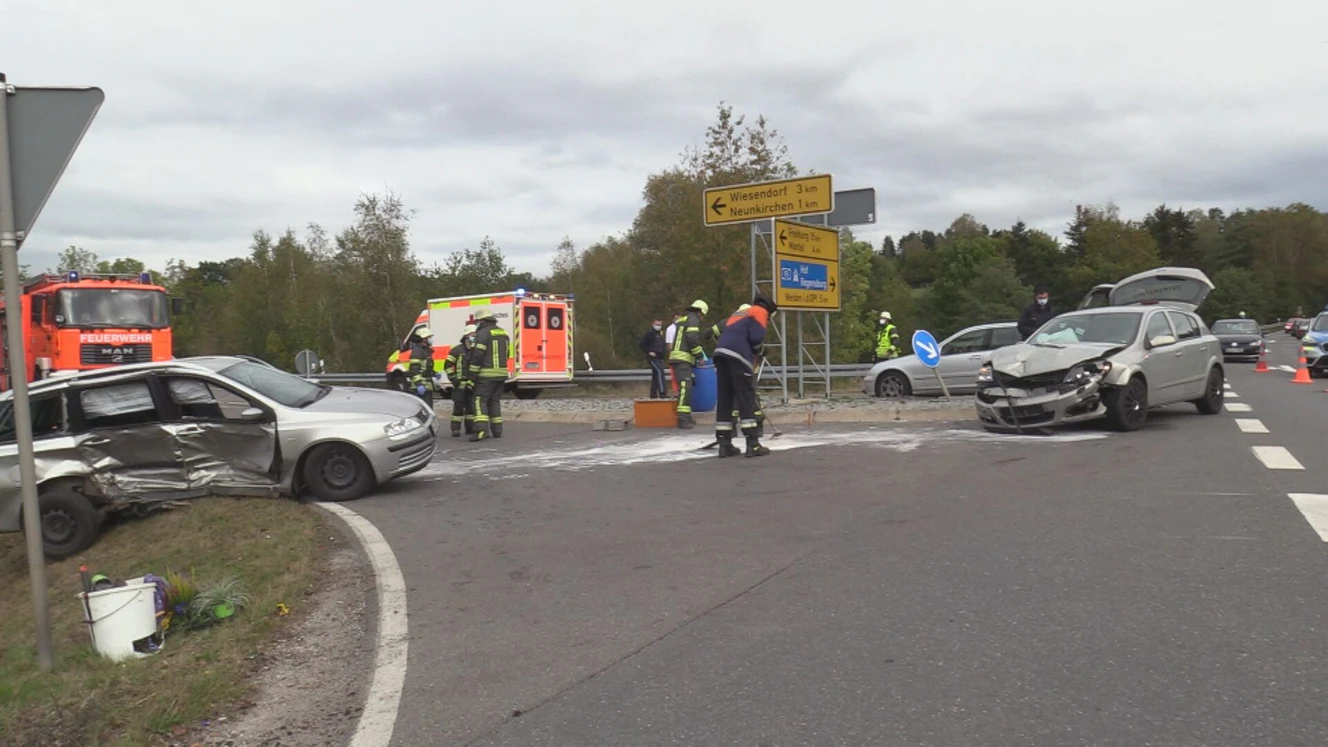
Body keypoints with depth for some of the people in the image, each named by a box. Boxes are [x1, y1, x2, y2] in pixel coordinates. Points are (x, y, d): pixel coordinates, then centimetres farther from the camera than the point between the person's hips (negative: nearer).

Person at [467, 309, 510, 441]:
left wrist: (473, 372, -10)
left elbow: (478, 355, -16)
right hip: (501, 373, 7)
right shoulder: (503, 333, 15)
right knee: (495, 401, 15)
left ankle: (482, 430, -21)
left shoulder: (483, 333, -10)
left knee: (480, 400, -7)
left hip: (487, 374, -7)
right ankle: (497, 431, 14)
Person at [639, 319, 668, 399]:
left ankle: (653, 395, 18)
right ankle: (662, 392, -33)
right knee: (659, 371, -24)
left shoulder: (660, 334, 21)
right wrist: (648, 352, -16)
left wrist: (663, 354, 19)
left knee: (655, 375, 12)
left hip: (659, 358, 9)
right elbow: (642, 344, -12)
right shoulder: (649, 333, -6)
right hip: (653, 357, -9)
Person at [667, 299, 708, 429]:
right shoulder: (693, 319, -3)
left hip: (676, 357, 10)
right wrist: (699, 355, -7)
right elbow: (692, 339, -15)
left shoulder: (682, 318, 26)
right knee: (685, 387, -16)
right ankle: (683, 418, -25)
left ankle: (686, 415, 20)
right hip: (683, 358, -10)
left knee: (685, 387, 16)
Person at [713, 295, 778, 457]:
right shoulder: (760, 313, 10)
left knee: (724, 400, 8)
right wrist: (760, 351, 14)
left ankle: (725, 444, 9)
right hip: (738, 357, -7)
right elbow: (756, 338, -6)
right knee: (747, 400, -4)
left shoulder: (738, 314, 34)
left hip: (721, 353, 7)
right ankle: (753, 444, -5)